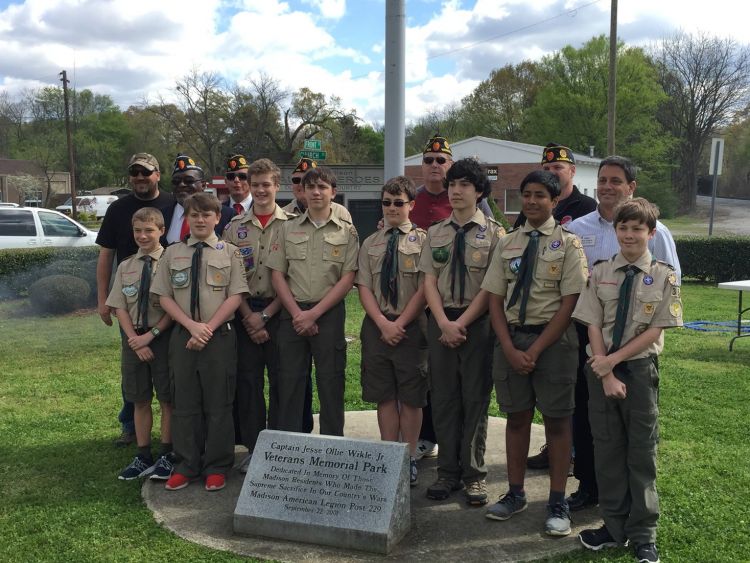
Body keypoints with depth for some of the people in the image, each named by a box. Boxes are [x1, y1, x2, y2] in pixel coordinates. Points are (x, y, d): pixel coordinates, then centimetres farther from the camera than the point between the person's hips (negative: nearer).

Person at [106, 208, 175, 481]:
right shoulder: (125, 267, 6)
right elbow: (120, 308, 3)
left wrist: (151, 334, -15)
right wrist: (135, 340, -8)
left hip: (163, 336, -4)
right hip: (133, 338, 4)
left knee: (167, 398, 4)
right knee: (139, 400, 12)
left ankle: (166, 457, 15)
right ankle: (143, 457, 22)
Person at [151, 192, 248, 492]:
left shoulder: (229, 252, 2)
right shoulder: (172, 254, 7)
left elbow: (235, 297, -4)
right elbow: (164, 297, 4)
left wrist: (208, 329, -12)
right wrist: (192, 326, -10)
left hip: (220, 335, -2)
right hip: (182, 335, 2)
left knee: (218, 405, 4)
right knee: (184, 403, 8)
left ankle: (216, 468, 15)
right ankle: (186, 466, 20)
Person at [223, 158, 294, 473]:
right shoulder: (235, 227, 8)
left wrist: (265, 314, -9)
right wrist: (248, 315, -5)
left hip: (279, 310, -2)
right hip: (246, 313, 2)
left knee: (281, 381, 3)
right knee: (248, 380, 6)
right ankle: (252, 448, 17)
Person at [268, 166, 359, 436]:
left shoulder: (347, 232, 4)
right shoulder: (288, 229, 9)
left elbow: (348, 278, -3)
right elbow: (277, 274, 5)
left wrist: (314, 313, -11)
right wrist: (297, 313, -7)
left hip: (329, 313, -2)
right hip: (292, 313, 2)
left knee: (330, 382, 2)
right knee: (290, 381, 5)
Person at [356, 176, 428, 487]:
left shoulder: (423, 240, -2)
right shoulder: (371, 243, 9)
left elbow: (424, 289, -8)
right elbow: (364, 287, 3)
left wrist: (400, 323, -13)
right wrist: (383, 323, -10)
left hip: (411, 327, -3)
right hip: (377, 325, 3)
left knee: (411, 397, 4)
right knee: (384, 395, 10)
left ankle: (409, 460, 16)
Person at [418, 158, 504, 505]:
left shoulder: (493, 233, -1)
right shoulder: (435, 233, 10)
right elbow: (429, 281, 4)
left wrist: (462, 322, -13)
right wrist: (444, 323, -10)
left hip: (478, 322, -3)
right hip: (440, 321, 4)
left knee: (475, 398, 3)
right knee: (443, 397, 7)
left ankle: (474, 474, 14)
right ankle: (448, 472, 18)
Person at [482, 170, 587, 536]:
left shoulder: (567, 244, -5)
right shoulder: (507, 244, 7)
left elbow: (569, 304, -9)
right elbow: (495, 300, 5)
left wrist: (535, 350, -14)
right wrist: (510, 349, -7)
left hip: (553, 339, -3)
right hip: (511, 338, 4)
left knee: (556, 421, 5)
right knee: (516, 417, 12)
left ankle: (557, 503, 17)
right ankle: (515, 494, 26)